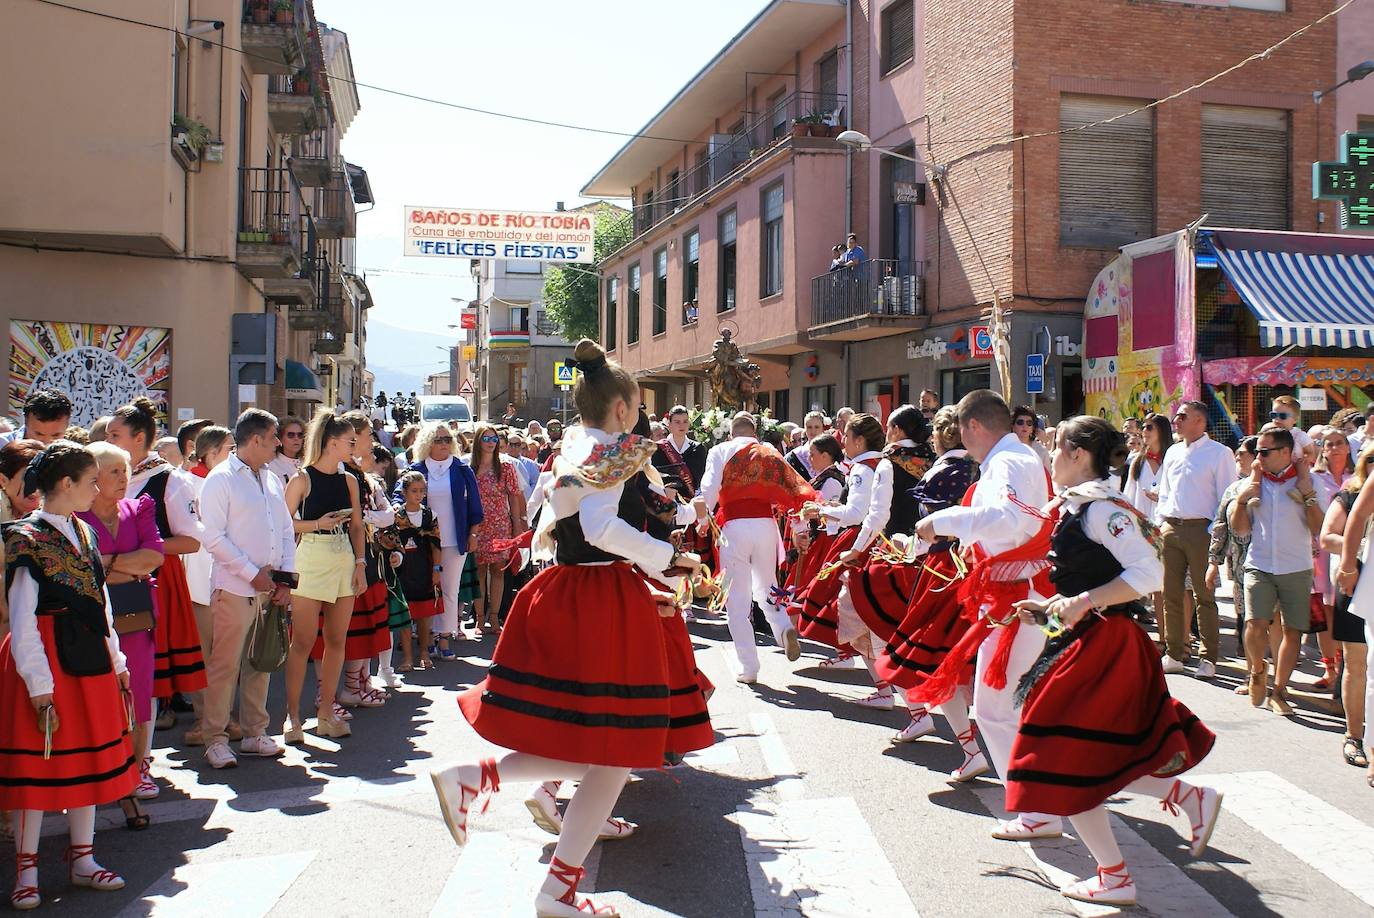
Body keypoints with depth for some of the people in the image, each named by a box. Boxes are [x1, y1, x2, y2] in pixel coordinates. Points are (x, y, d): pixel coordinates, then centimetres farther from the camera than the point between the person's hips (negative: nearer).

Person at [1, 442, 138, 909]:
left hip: (90, 665, 8)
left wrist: (116, 662, 15)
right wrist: (40, 690, -16)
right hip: (48, 666, -8)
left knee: (88, 761, 14)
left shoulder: (83, 533, 10)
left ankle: (83, 860, 26)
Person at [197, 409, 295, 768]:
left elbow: (287, 530, 18)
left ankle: (255, 733, 21)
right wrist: (253, 573, -14)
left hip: (271, 588, 7)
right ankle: (215, 739, 6)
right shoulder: (221, 479, -6)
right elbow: (213, 536, -12)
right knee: (226, 665, -3)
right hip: (234, 587, -7)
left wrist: (286, 575, 4)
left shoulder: (272, 480, 16)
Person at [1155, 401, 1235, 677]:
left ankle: (1208, 658, 6)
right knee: (1171, 594, 8)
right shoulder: (1172, 452, 16)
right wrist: (1161, 523, 11)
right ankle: (1174, 654, 16)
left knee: (1204, 596, -1)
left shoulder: (1219, 453, -3)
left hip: (1200, 529, -6)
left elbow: (1227, 496, -5)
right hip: (1171, 528, 6)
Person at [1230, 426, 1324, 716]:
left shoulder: (1307, 482, 2)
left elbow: (1318, 529, -5)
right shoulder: (1253, 483, 8)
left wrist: (1307, 493, -13)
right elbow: (1240, 529, 10)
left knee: (1293, 630, 2)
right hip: (1259, 567, 1)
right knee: (1255, 624, -16)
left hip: (1297, 569, 0)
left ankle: (1279, 691, 15)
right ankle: (1256, 671, 12)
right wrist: (1242, 499, -5)